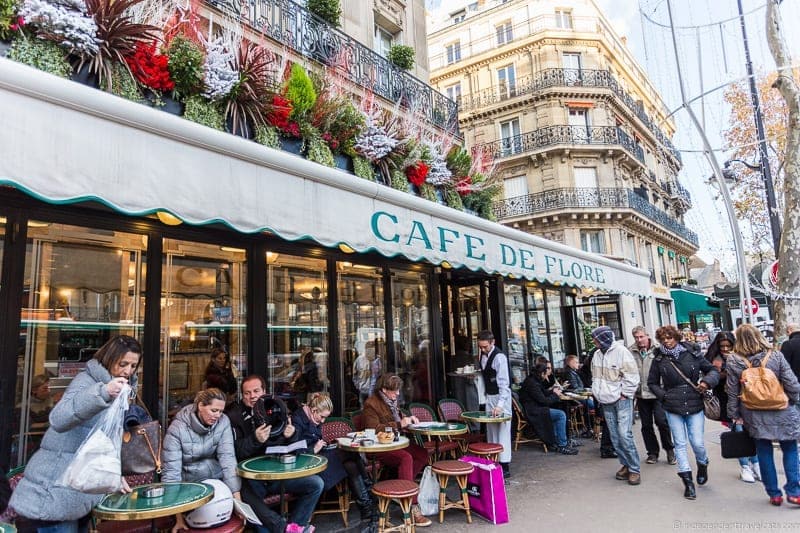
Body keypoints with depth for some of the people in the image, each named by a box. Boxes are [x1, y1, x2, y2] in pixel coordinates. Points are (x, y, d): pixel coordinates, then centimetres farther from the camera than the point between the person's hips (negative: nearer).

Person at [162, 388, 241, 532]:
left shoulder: (223, 422, -13)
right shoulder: (177, 429, -21)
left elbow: (227, 458, -21)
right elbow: (171, 472, -24)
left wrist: (238, 501, -30)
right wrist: (179, 518, -29)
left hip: (211, 471, 2)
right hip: (187, 478, -2)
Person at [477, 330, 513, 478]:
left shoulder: (500, 357, -19)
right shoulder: (483, 356, 5)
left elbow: (504, 383, -24)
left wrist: (500, 405, -33)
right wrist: (484, 397, 9)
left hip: (501, 396, -8)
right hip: (489, 397, 8)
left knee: (502, 431, -6)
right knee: (491, 431, 11)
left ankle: (505, 467, 0)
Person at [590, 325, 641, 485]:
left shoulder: (621, 351, -13)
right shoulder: (597, 354, 7)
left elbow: (631, 377, -12)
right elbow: (595, 376, 19)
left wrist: (624, 395, -12)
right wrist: (597, 393, 10)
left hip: (622, 400, -6)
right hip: (606, 402, 6)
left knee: (625, 435, -11)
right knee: (615, 437, 8)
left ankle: (634, 469, 1)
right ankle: (625, 465, 21)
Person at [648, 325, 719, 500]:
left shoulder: (692, 353, -2)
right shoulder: (659, 359, -1)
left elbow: (713, 370, 6)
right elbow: (652, 383, 10)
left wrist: (707, 381, -13)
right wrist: (663, 396, -4)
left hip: (695, 406, -1)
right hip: (673, 408, 1)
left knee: (697, 442, 0)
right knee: (680, 444, 4)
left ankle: (702, 465, 34)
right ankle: (688, 482, 14)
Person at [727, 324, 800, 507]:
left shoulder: (733, 361, -7)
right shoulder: (775, 356, -9)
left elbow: (732, 392, -3)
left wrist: (734, 414, 7)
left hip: (754, 415, 1)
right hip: (780, 412, -1)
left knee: (764, 452, 12)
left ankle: (774, 494, 18)